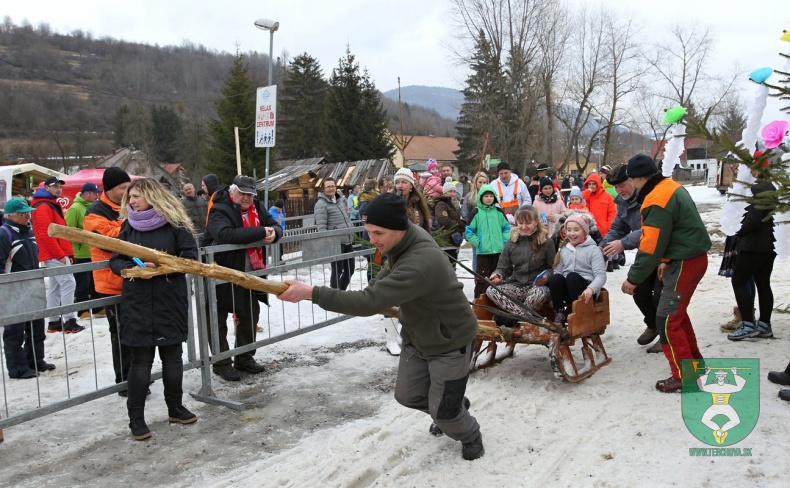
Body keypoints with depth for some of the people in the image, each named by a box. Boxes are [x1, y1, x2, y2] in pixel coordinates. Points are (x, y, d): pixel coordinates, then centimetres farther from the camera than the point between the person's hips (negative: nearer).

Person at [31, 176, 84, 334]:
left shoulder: (53, 205, 21)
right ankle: (70, 321, -14)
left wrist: (67, 253, 17)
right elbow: (45, 234, -20)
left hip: (56, 254, 10)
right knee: (68, 283, -14)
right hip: (54, 255, -10)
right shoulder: (43, 207, -12)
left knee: (55, 287, 11)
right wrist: (60, 254, -20)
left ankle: (54, 322, 16)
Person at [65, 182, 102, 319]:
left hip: (94, 252, 8)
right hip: (81, 254, -8)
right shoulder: (75, 209, -13)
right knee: (83, 285, 1)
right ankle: (83, 311, 9)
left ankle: (98, 308, 23)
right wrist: (80, 240, -22)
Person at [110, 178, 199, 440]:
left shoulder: (174, 223, -4)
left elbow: (190, 257, -6)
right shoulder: (128, 225, 5)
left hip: (170, 301, -1)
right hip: (137, 303, 1)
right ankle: (136, 418, 11)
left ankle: (175, 408, 27)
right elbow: (115, 259, 6)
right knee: (141, 359, 3)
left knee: (172, 356, 11)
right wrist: (130, 268, -15)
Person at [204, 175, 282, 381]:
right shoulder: (220, 211, -19)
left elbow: (276, 226, 4)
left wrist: (273, 233, -22)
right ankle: (221, 364, 17)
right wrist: (261, 232, -36)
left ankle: (245, 359, 32)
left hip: (248, 274, 7)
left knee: (250, 315, 16)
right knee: (218, 320, 4)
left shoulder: (257, 208, 4)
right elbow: (226, 234, -37)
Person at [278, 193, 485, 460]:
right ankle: (454, 407, 45)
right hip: (417, 337, 8)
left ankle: (471, 436, 35)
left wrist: (311, 293, -44)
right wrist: (374, 286, -4)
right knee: (408, 395, 16)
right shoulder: (405, 237, -12)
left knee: (444, 411, 2)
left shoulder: (420, 264, -41)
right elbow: (391, 270, 13)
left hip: (449, 342, -8)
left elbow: (370, 303, -45)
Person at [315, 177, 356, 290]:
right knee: (337, 270, -3)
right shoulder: (321, 204, -9)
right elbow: (321, 226, -17)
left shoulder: (341, 200, 13)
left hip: (348, 241, 8)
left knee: (350, 269, 14)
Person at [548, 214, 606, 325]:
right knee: (555, 278, -29)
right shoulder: (564, 250, 17)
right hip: (566, 291, 3)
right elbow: (557, 271, 11)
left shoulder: (593, 250, 2)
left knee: (572, 276, -34)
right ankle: (559, 314, -18)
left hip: (585, 291, -3)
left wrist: (591, 289, -28)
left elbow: (601, 275, -8)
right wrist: (554, 295, -6)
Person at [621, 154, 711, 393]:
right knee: (676, 311, 22)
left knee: (667, 319, -5)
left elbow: (650, 246, -22)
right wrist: (665, 260, 18)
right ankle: (693, 361, 33)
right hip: (692, 257, 10)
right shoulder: (671, 187, 8)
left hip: (685, 263, -10)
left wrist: (633, 279, -14)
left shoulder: (657, 202, -23)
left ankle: (684, 377, 1)